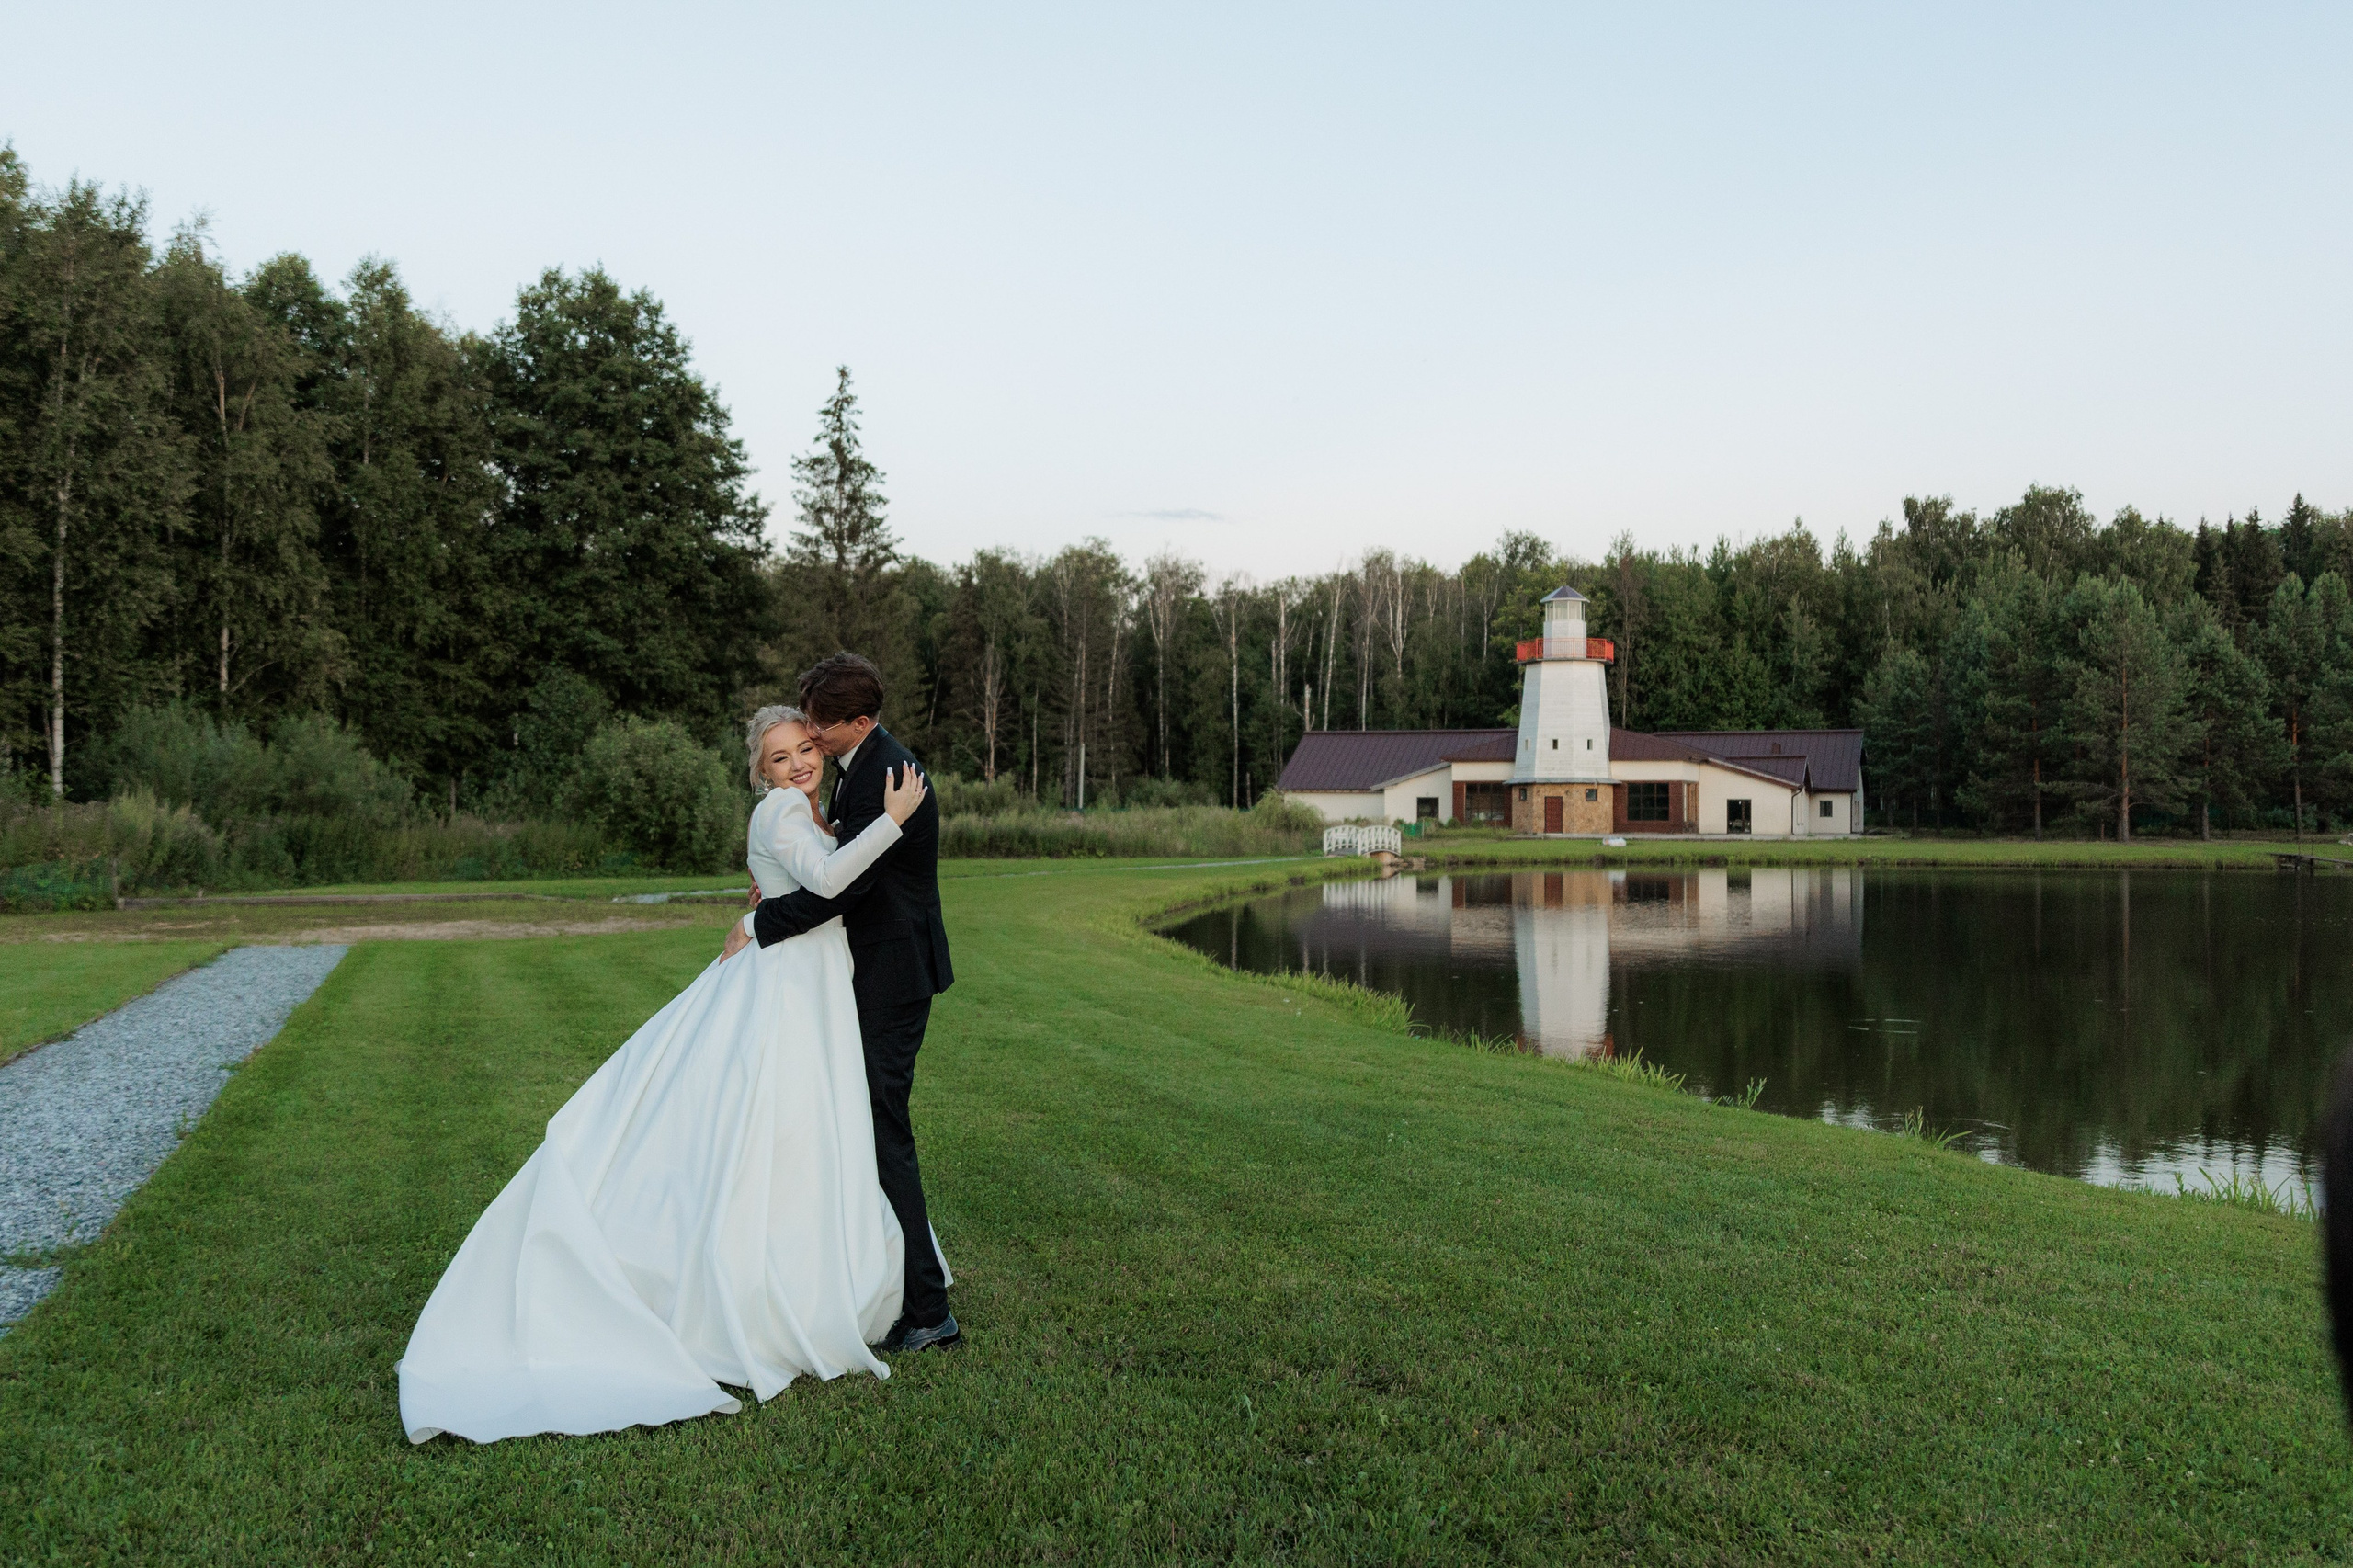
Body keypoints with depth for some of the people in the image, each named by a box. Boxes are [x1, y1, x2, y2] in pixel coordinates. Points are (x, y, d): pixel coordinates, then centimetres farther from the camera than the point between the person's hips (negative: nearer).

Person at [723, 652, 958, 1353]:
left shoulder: (887, 775, -22)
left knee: (883, 1133, -8)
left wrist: (757, 925, -13)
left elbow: (843, 885, -24)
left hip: (893, 974, -10)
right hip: (875, 969, 10)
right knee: (869, 1125, 17)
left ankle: (926, 1312, -2)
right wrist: (785, 886, 7)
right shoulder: (859, 763, 11)